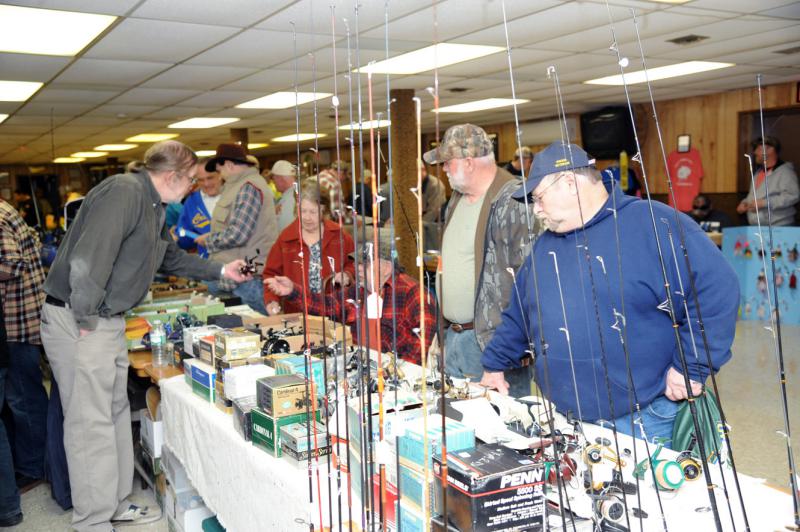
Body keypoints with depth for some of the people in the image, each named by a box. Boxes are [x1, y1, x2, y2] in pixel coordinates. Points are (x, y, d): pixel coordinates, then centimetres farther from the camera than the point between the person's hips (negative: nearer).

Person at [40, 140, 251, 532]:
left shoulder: (152, 207, 14)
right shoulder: (124, 192, -19)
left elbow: (172, 257, 30)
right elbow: (87, 258, -29)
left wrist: (219, 271, 30)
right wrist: (86, 319, -21)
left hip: (109, 322, 10)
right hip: (77, 322, -10)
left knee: (116, 413, 17)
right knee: (91, 424, -3)